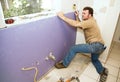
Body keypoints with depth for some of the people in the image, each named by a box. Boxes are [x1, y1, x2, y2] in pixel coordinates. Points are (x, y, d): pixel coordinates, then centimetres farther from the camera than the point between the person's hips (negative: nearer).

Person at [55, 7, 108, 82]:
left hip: (96, 45, -11)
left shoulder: (90, 22, -16)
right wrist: (77, 17, 11)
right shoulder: (90, 21, 16)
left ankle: (64, 64, 5)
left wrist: (63, 17, -25)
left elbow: (76, 24, -26)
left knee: (74, 48, -9)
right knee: (94, 60, 33)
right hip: (98, 46, 11)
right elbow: (80, 25, 21)